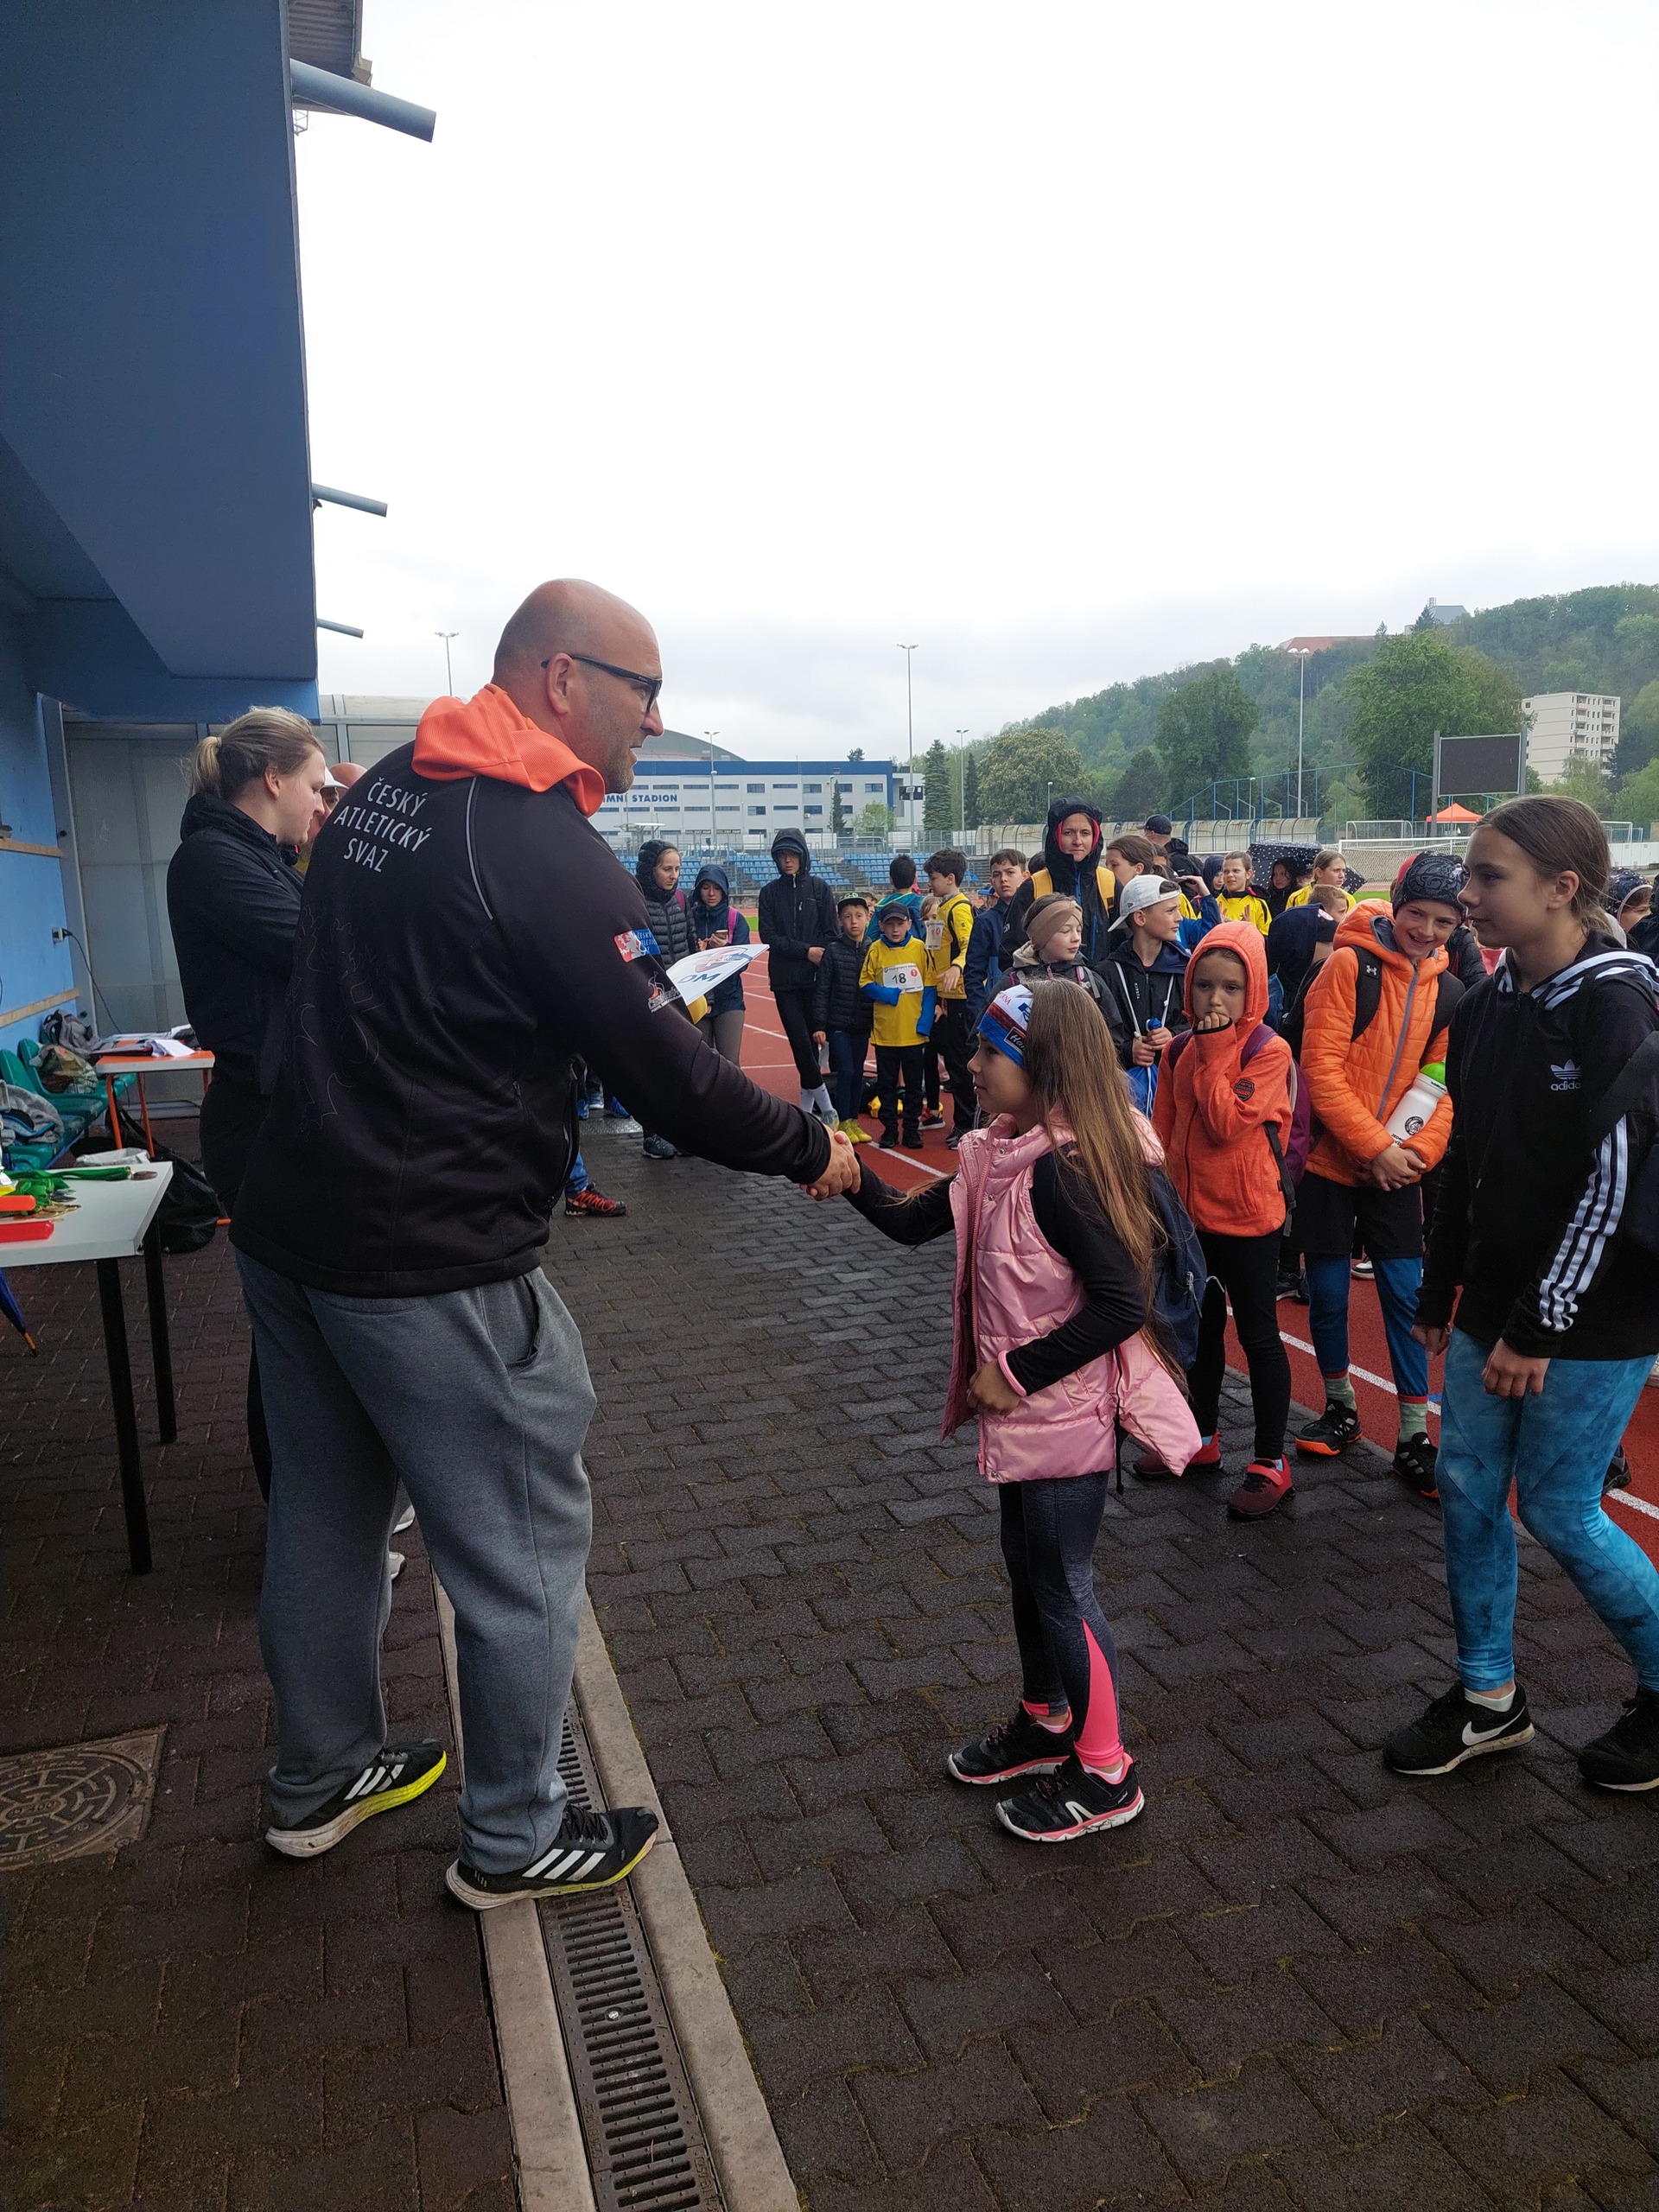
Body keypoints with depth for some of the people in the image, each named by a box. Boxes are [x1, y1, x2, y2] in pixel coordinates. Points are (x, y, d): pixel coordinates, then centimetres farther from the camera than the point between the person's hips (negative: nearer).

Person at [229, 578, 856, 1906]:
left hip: (287, 1230, 10)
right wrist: (808, 1150, -3)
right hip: (430, 1266, -9)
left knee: (326, 1513, 23)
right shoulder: (543, 843, -19)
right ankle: (515, 1840, 27)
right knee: (525, 1548, 8)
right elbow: (665, 1072, -19)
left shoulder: (383, 792, 9)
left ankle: (320, 1780, 44)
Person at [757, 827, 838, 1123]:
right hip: (784, 980, 0)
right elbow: (768, 936, -2)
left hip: (815, 978, 0)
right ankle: (824, 1105, 1)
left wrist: (822, 961, -13)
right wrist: (806, 951, -11)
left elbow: (830, 933, 2)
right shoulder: (769, 892, 7)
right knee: (800, 1041, -6)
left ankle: (808, 1104, 14)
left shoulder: (819, 888, 5)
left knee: (812, 1041, 3)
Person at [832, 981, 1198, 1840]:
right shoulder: (997, 1157, 2)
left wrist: (1016, 1373, -22)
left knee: (1063, 1588, 6)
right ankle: (1045, 1723, 44)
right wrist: (855, 1177, -7)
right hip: (1023, 1415, 9)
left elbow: (1121, 1302, -29)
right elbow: (912, 1222, 10)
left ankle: (1105, 1773, 26)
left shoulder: (1058, 1171, -26)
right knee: (1027, 1570, 23)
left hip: (1066, 1417, -9)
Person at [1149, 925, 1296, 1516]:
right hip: (1189, 1212, 6)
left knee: (1258, 1334, 5)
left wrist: (1215, 1053, -22)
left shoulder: (1269, 1052, -14)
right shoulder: (1180, 1049, 3)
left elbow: (1226, 1125, -25)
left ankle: (1271, 1462, 16)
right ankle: (1203, 1437, 36)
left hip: (1246, 1216, -6)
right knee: (1201, 1327, 19)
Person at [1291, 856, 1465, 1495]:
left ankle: (1414, 1437, 13)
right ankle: (1340, 1406, 29)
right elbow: (1321, 1067, -16)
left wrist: (1419, 1151, -11)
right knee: (1328, 1294, 7)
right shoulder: (1350, 966, -11)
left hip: (1398, 1171, 3)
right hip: (1331, 1159, -3)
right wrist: (1375, 1146, -18)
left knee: (1405, 1297, 3)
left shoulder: (1450, 994, 4)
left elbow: (1444, 1084, 7)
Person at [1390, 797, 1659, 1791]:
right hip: (1496, 1300, 7)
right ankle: (1490, 1700, 28)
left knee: (1558, 1508, 3)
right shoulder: (1491, 1002, 5)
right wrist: (1441, 1291, 14)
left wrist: (1539, 1325, -19)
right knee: (1469, 1487, 11)